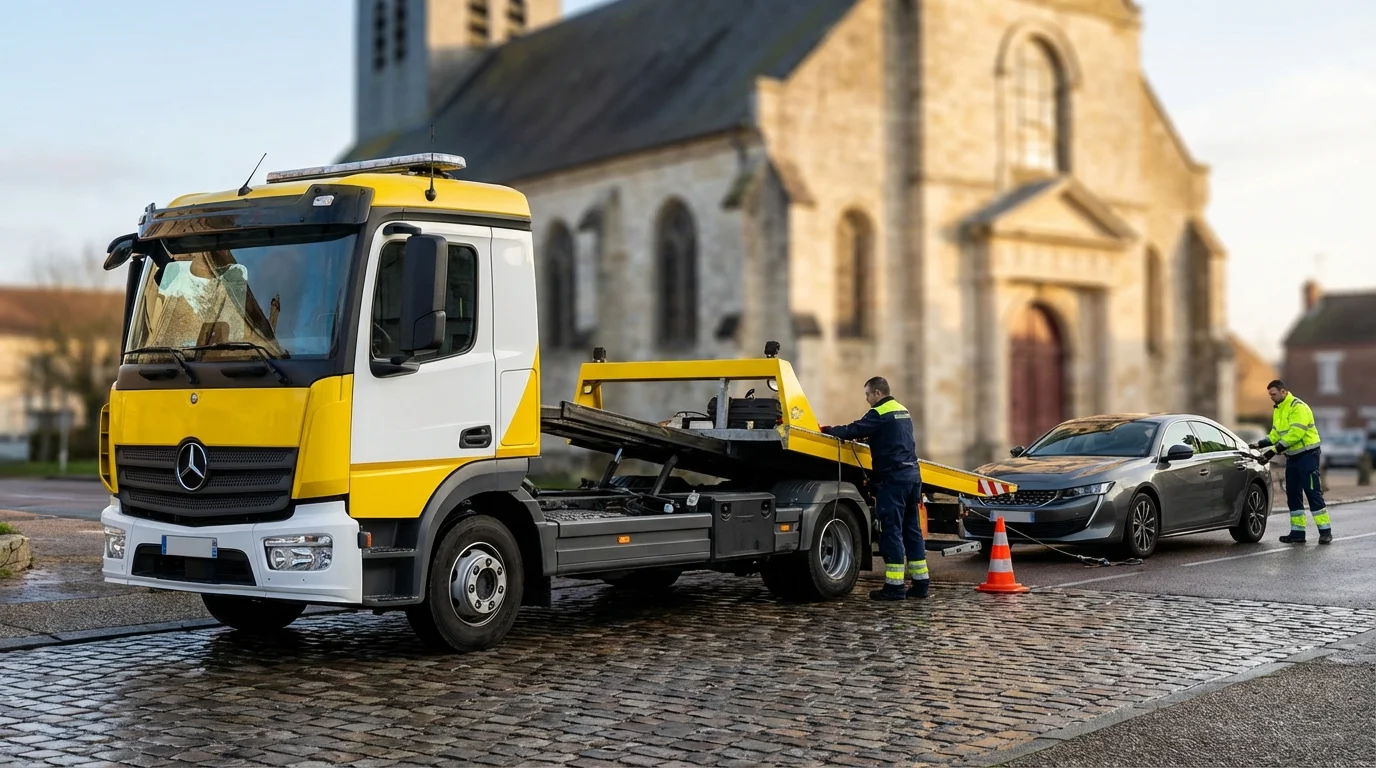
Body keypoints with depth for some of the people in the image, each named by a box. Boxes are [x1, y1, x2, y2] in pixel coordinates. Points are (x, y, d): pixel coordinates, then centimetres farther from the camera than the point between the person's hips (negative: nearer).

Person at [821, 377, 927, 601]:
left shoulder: (879, 414, -9)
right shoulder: (902, 411, 20)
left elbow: (853, 431, -12)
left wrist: (829, 431, 2)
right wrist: (864, 437, 24)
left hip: (893, 479, -9)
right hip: (912, 475, 9)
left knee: (891, 531, -6)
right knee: (912, 529, 12)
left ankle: (894, 586, -6)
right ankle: (920, 583, 14)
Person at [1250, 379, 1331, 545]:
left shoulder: (1298, 407, -17)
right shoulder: (1277, 410, 13)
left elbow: (1296, 433, -25)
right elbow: (1276, 433, 17)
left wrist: (1275, 450, -26)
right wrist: (1259, 444, 3)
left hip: (1307, 455, -9)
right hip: (1292, 456, 9)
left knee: (1313, 493, -9)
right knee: (1293, 494, 8)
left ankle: (1325, 531, -5)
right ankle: (1297, 532, 12)